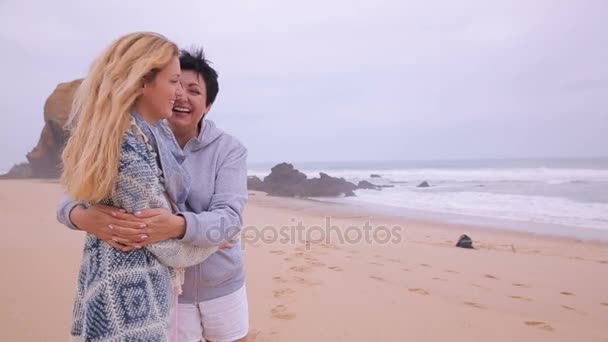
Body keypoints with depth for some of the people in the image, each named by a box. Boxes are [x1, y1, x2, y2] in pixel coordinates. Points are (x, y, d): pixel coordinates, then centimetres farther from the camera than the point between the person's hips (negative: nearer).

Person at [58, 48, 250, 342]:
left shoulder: (229, 150, -12)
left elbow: (229, 217, -24)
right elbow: (72, 196, -10)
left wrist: (178, 226, -43)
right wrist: (83, 216, -35)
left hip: (223, 285, 1)